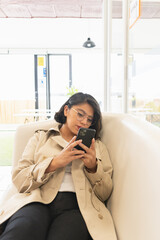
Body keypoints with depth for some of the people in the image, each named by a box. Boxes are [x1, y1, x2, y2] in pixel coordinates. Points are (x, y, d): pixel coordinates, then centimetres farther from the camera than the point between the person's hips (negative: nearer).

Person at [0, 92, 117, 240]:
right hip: (37, 200, 0)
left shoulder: (97, 145, 22)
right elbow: (18, 179, 5)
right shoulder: (41, 137, 19)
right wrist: (55, 163, -9)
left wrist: (93, 167, -5)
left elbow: (105, 194, 14)